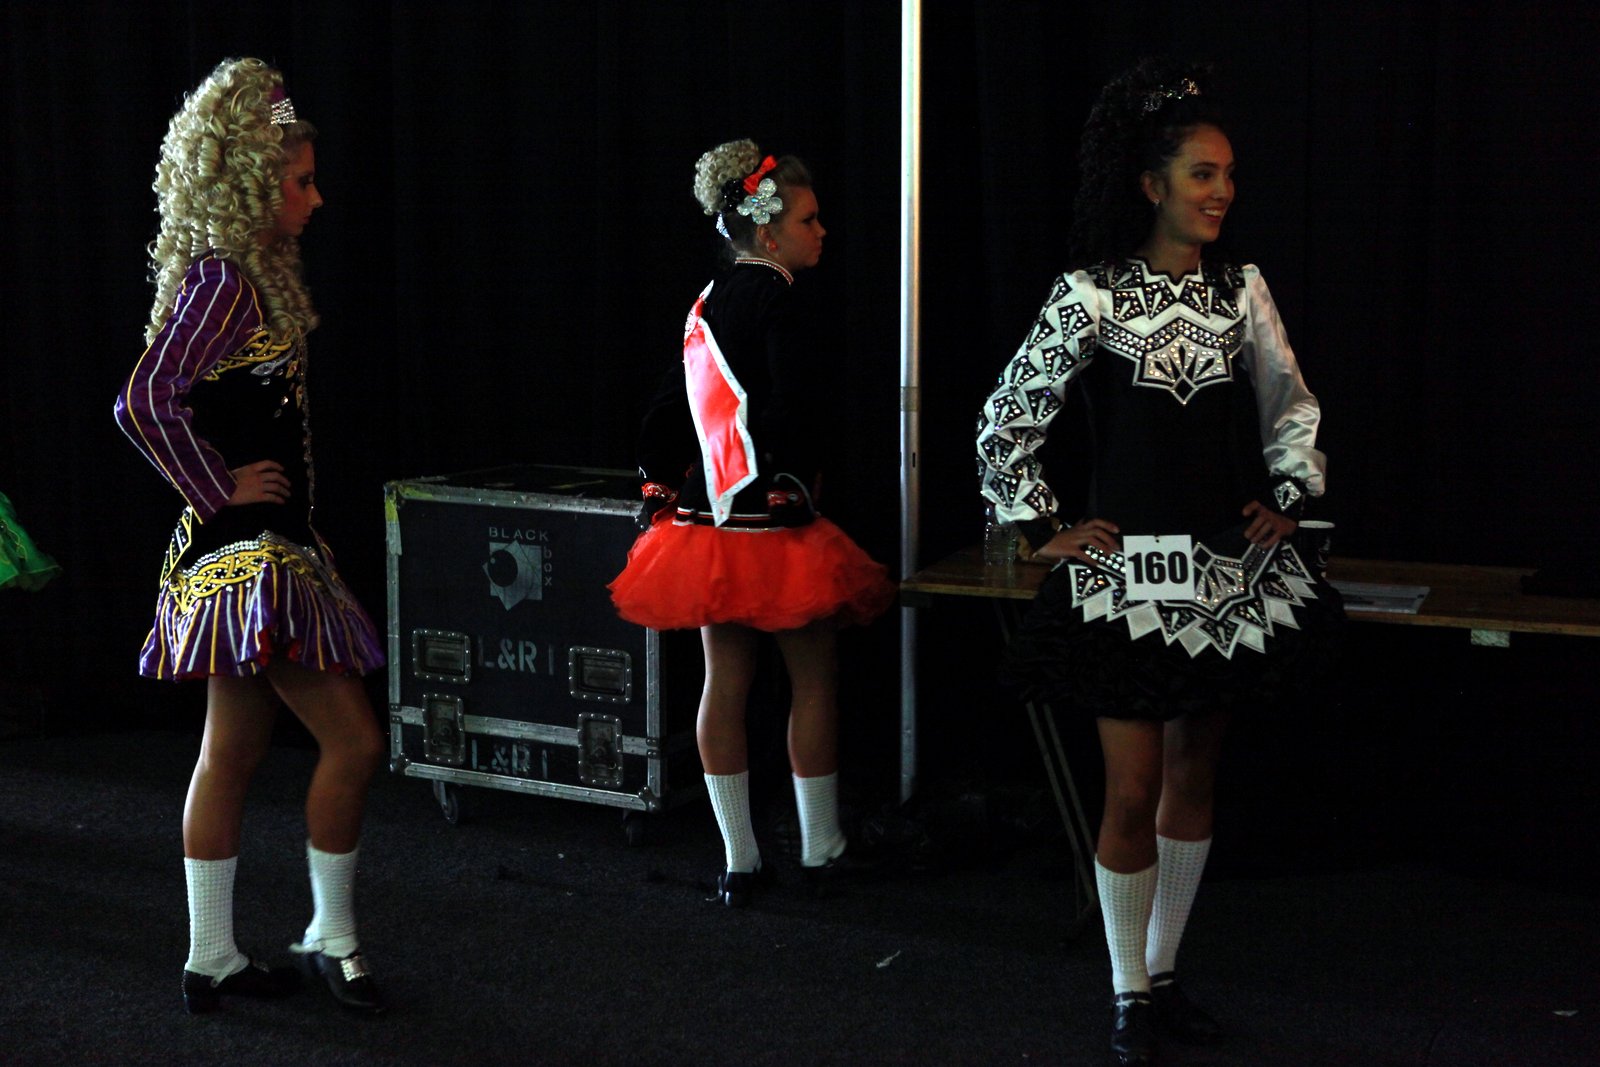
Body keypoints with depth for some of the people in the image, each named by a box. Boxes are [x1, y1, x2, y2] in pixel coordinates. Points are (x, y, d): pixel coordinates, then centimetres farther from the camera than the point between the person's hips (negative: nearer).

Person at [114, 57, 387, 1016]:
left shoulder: (252, 276, 14)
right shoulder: (221, 281, -15)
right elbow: (146, 404, -25)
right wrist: (221, 489, -16)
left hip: (264, 550, 10)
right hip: (247, 551, -10)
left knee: (236, 749, 13)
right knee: (355, 737, -6)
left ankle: (213, 960, 20)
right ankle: (331, 938, 8)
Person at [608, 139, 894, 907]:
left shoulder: (709, 303, 12)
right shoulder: (776, 300, -13)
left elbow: (669, 411, 16)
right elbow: (795, 412, -23)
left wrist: (662, 486, 20)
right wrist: (804, 483, -12)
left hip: (708, 525, 8)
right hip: (770, 523, -8)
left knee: (725, 682, 9)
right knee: (814, 677, 7)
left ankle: (739, 861, 15)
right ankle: (819, 849, 17)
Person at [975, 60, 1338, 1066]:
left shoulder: (1241, 291, 4)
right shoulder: (1092, 295, -8)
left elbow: (1294, 409, 18)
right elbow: (1008, 420, -2)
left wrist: (1287, 499, 8)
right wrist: (1043, 525, -2)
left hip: (1229, 565, 5)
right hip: (1131, 567, -4)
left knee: (1195, 775, 12)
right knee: (1134, 790, -2)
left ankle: (1164, 970, 25)